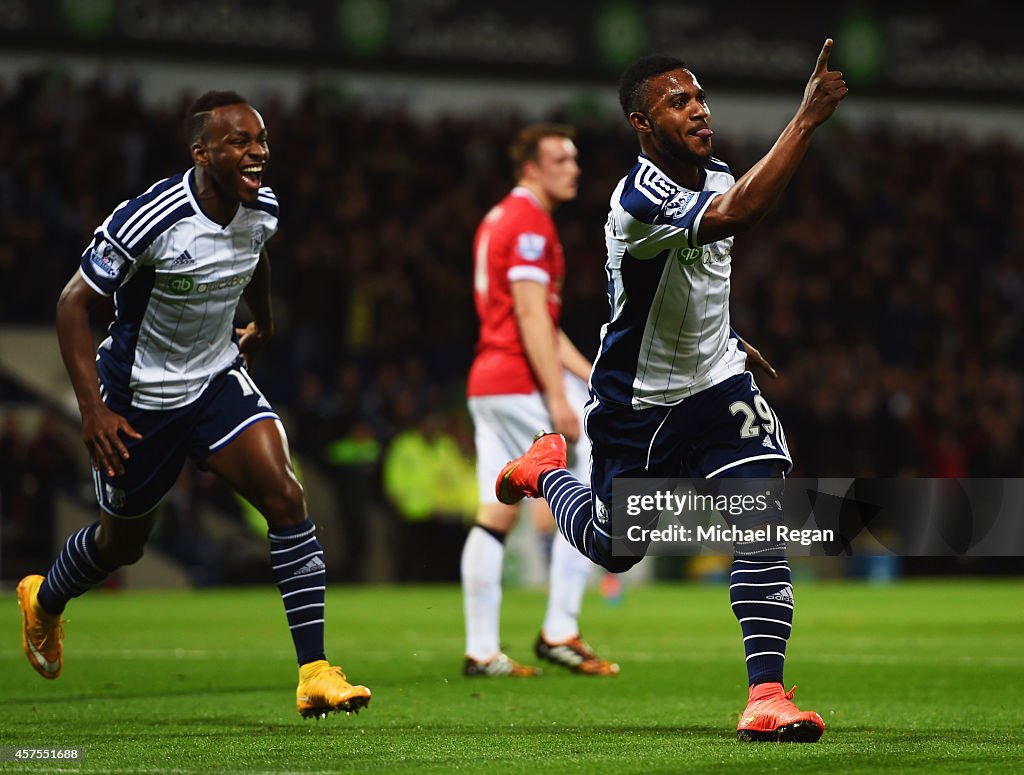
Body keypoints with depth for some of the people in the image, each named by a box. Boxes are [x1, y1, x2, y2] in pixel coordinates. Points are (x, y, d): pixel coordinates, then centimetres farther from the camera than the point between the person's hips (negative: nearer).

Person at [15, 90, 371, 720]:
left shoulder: (263, 209, -9)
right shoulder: (152, 220, -28)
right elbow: (75, 304, -18)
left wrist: (263, 323, 35)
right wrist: (94, 409, -24)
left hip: (219, 380, 4)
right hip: (139, 399, -4)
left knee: (285, 496, -18)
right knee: (124, 540, 14)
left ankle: (315, 673, -18)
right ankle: (44, 602, 50)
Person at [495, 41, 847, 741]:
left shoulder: (714, 177, -2)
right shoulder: (640, 200, -29)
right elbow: (736, 215, -49)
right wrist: (807, 118, -52)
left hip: (714, 382, 5)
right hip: (636, 403, -5)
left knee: (763, 511, -20)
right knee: (613, 550, 15)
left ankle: (766, 692, -19)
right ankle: (548, 469, 47)